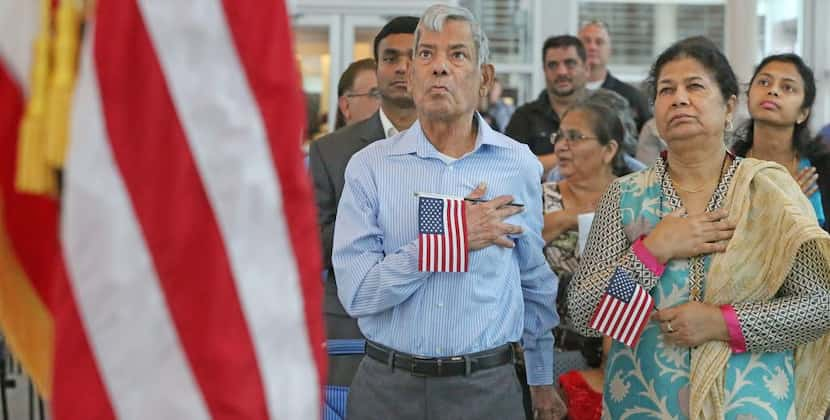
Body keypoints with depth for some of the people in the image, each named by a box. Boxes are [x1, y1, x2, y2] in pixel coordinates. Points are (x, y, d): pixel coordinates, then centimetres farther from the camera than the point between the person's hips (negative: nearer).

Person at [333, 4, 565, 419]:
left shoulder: (519, 165, 1)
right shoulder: (370, 166, -5)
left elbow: (536, 283, 11)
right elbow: (356, 293, -13)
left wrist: (542, 380, 16)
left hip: (486, 386, 1)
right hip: (387, 385, -1)